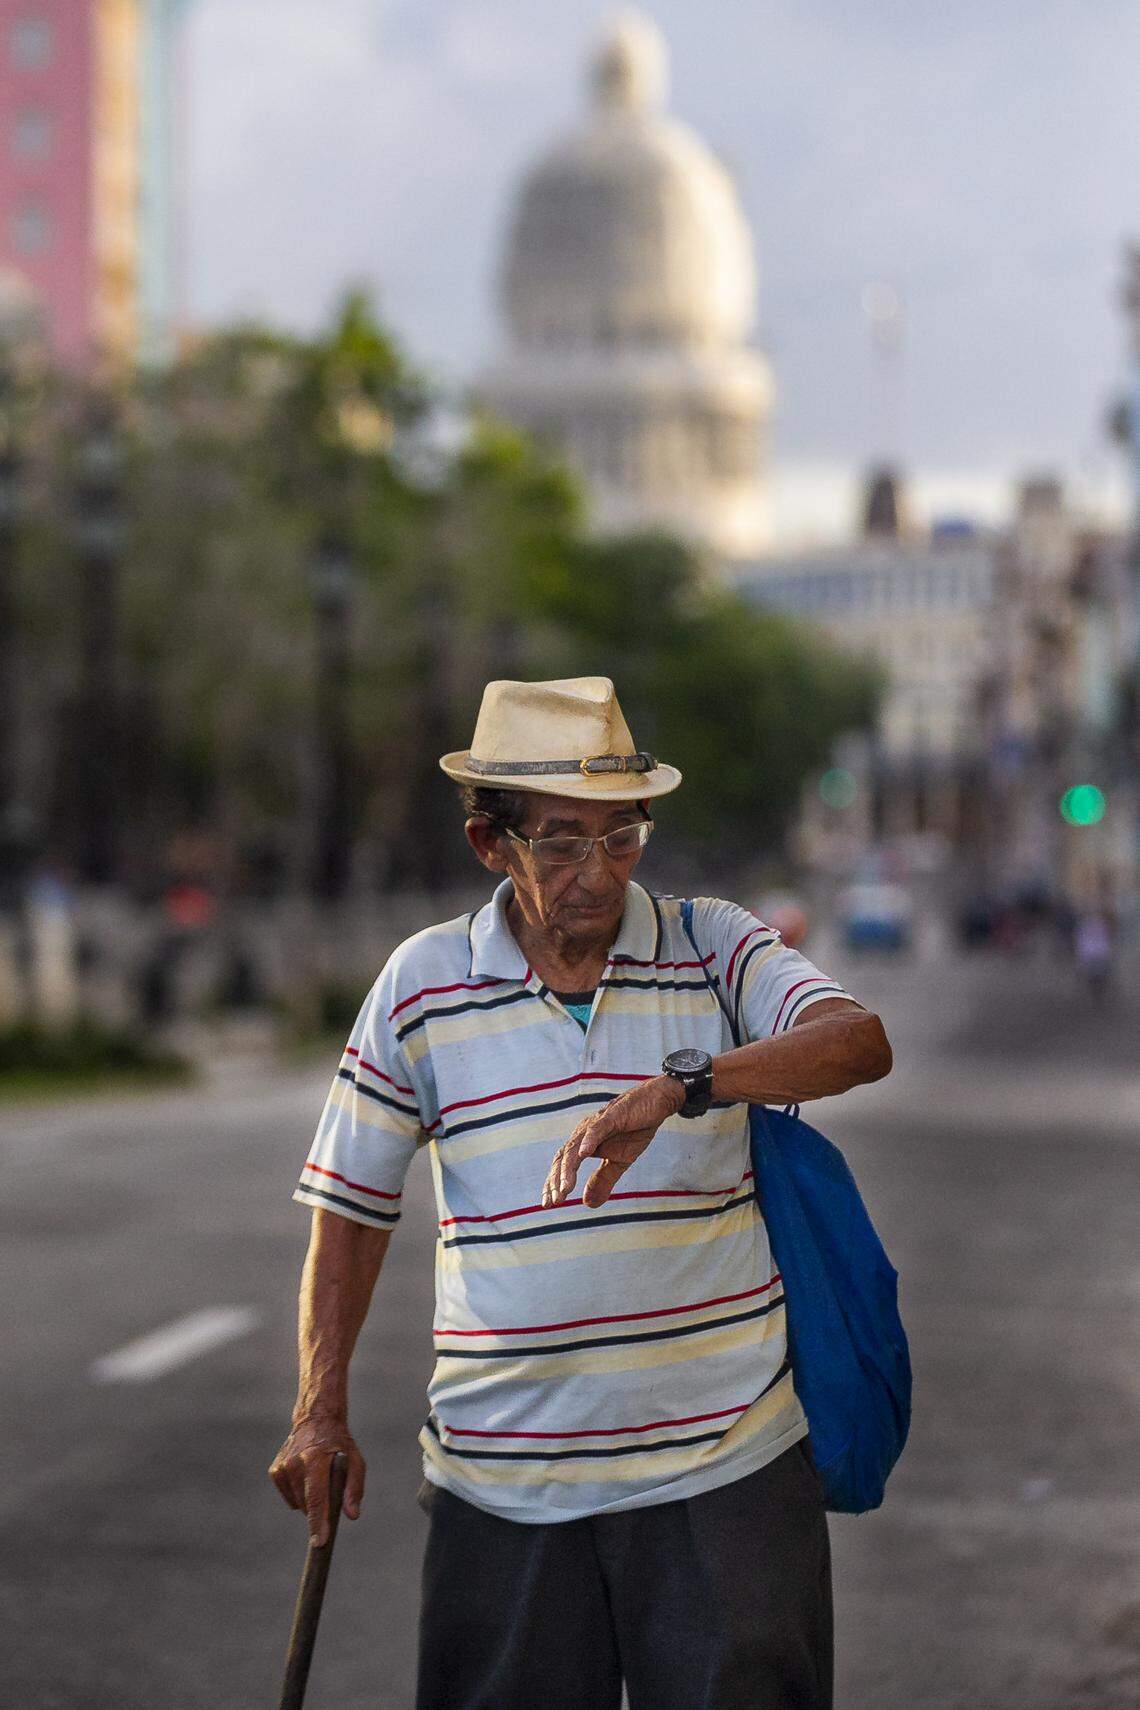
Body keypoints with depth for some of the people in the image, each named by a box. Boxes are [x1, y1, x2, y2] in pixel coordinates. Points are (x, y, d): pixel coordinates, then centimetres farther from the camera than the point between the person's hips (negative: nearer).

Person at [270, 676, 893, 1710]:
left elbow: (859, 1042, -17)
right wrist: (321, 1412, 2)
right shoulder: (422, 984, 4)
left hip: (724, 1468, -1)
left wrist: (678, 1086, -32)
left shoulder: (716, 948, 2)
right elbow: (352, 1206, 11)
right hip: (502, 1486, 1)